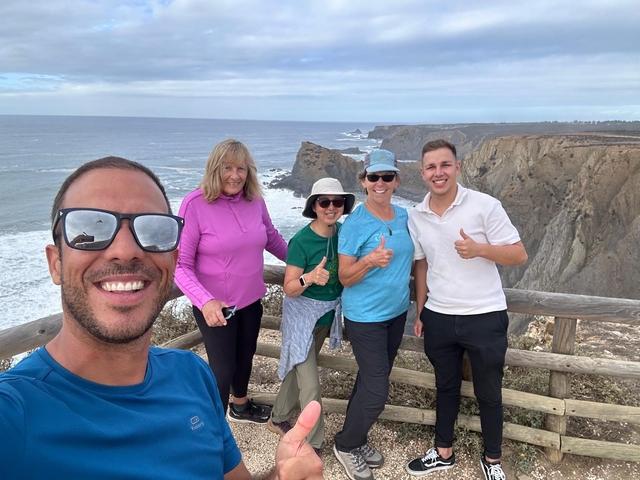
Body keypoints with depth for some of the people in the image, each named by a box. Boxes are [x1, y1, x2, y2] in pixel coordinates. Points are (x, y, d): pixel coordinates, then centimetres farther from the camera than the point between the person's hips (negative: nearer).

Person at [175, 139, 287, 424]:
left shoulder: (255, 200, -6)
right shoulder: (195, 204, -21)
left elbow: (272, 239, 12)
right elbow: (181, 264, -21)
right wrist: (204, 300, -34)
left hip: (251, 299, 6)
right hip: (216, 306, -6)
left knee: (245, 357, 25)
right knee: (223, 367, 4)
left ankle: (240, 407, 53)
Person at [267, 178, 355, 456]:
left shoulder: (344, 232, -7)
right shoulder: (301, 241, -23)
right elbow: (289, 289, -21)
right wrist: (310, 278, -40)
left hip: (328, 315, 6)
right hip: (302, 317, -6)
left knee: (299, 371, 21)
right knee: (310, 385, -3)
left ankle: (278, 419, 43)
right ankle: (314, 444, 18)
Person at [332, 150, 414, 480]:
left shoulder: (404, 216, 1)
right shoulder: (354, 223, -17)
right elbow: (345, 277, -15)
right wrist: (369, 261, -33)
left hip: (397, 312, 6)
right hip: (365, 317, -6)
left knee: (371, 382, 17)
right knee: (376, 392, -3)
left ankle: (357, 439, 37)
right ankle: (345, 445, 22)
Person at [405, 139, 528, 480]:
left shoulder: (485, 206, -13)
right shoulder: (416, 217, 0)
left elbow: (519, 255, -10)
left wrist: (479, 249, -27)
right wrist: (420, 312, 12)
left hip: (485, 317, -3)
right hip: (439, 318, 4)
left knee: (488, 392, 13)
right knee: (445, 387, 20)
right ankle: (443, 452, 39)